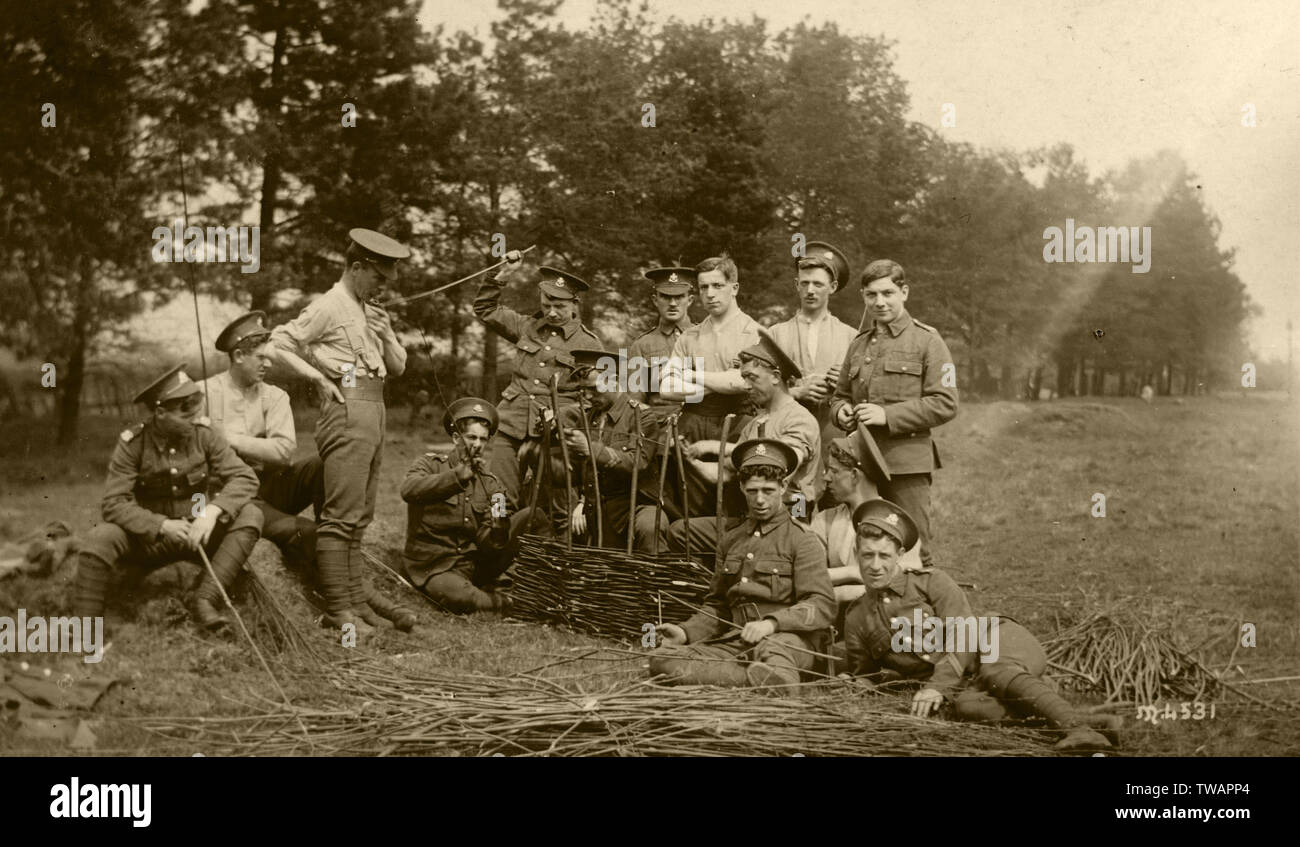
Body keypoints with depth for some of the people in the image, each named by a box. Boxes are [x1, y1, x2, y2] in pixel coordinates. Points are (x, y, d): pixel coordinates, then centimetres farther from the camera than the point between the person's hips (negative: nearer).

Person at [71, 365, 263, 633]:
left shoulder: (203, 435, -7)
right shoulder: (132, 444, -12)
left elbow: (244, 477, -14)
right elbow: (114, 503, -18)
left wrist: (212, 510, -33)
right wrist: (163, 526, -31)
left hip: (198, 535, 2)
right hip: (150, 538, -1)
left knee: (249, 515, -24)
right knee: (99, 539, -30)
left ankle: (206, 599, -30)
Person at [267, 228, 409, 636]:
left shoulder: (371, 312, 20)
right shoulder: (328, 307, -5)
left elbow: (398, 367, 21)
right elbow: (278, 346, -9)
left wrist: (386, 334, 4)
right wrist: (319, 376, -12)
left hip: (375, 411, 9)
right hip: (347, 409, -9)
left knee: (358, 519, 11)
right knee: (341, 517, -10)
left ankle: (356, 604, 16)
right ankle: (339, 610, -10)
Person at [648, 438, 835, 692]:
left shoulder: (802, 540, 5)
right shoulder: (731, 541, 23)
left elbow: (822, 605, -6)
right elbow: (716, 606, 27)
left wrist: (772, 623, -22)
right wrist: (686, 632, 6)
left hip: (791, 639, -7)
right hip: (737, 641, 7)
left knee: (770, 648, -46)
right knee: (662, 659, -22)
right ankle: (759, 678, -27)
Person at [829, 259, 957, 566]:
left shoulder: (927, 341, -1)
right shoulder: (858, 345, 17)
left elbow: (945, 404, -8)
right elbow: (840, 395, 27)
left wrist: (887, 415, -15)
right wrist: (841, 412, 2)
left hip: (907, 463, -5)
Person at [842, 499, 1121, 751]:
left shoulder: (931, 582, 0)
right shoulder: (856, 619, 10)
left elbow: (963, 635, -11)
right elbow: (863, 680, 24)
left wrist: (938, 685, -24)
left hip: (987, 647, -1)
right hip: (957, 688, 1)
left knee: (996, 672, -38)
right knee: (964, 707, -35)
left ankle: (1075, 724, -55)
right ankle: (1081, 724, -45)